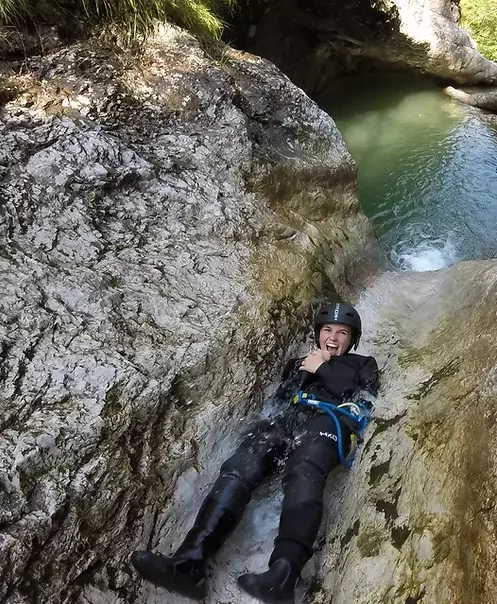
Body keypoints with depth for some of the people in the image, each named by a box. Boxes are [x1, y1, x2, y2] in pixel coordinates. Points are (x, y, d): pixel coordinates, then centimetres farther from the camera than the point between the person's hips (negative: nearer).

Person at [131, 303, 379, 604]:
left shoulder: (363, 364, 29)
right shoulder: (299, 362, 39)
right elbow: (277, 397, 24)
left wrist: (322, 370, 7)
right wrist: (302, 372, 12)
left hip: (328, 422, -3)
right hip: (286, 420, 4)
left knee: (303, 476, -38)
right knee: (238, 470, -26)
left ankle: (283, 574, -58)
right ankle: (191, 562, -41)